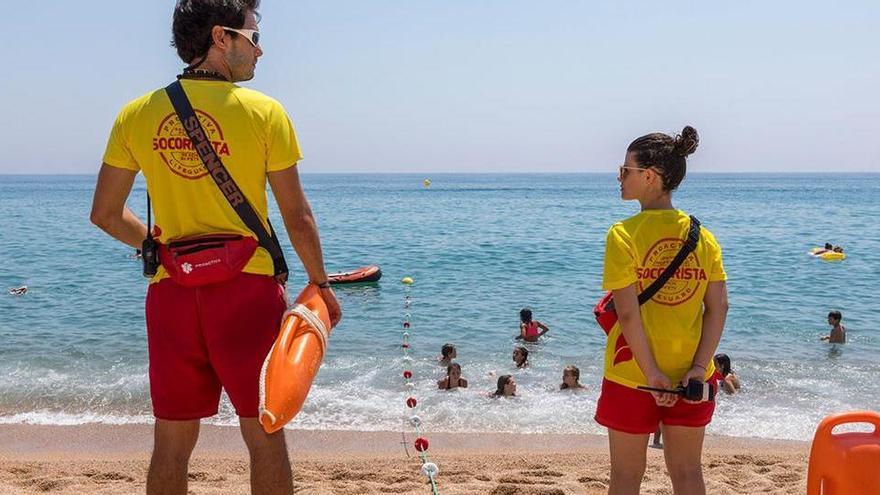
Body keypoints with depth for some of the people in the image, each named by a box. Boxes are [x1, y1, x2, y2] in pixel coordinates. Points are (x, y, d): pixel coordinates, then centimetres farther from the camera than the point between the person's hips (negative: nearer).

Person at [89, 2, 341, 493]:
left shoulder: (137, 114, 4)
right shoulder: (264, 112, -6)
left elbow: (105, 214, 8)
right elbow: (297, 217, -3)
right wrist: (321, 283, 10)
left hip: (170, 292, 4)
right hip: (247, 288, -3)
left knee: (172, 442, 13)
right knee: (264, 435, 9)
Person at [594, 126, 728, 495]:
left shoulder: (623, 234, -14)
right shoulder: (702, 235, 0)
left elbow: (628, 312, -19)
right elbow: (719, 306, -4)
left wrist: (652, 374, -14)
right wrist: (699, 367, -5)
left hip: (632, 375, -4)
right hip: (689, 376, 4)